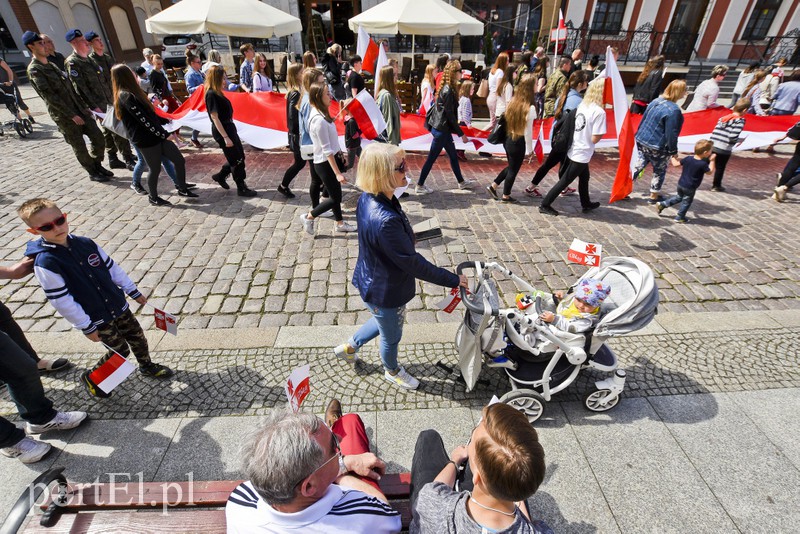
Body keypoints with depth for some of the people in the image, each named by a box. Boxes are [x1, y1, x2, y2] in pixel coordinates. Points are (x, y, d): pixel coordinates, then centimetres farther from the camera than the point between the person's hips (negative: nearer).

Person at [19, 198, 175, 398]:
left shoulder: (86, 243, -5)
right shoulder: (44, 262, -21)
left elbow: (112, 268, 5)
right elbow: (61, 300, -18)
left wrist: (134, 291, 10)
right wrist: (86, 327, -14)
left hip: (118, 304, 5)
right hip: (95, 319, -5)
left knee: (138, 337, 15)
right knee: (120, 349, 5)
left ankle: (147, 366, 41)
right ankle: (90, 377, 32)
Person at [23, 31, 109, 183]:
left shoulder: (51, 65, 17)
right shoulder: (34, 70, -7)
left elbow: (69, 87, 17)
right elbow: (50, 96, -14)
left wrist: (83, 107, 9)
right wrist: (72, 115, -18)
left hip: (79, 110, 7)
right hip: (64, 116, -7)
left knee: (98, 138, 3)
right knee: (79, 147, 1)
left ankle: (98, 165, 19)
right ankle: (93, 173, 13)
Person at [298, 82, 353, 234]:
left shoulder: (320, 114, 5)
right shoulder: (319, 120, -24)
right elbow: (327, 150, -25)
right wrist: (338, 173, -24)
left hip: (329, 160, 9)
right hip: (325, 163, -9)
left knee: (336, 194, 17)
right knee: (335, 198, 2)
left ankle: (340, 223, 32)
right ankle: (308, 217, 16)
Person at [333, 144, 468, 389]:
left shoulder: (369, 198, -11)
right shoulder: (385, 220, -39)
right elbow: (412, 262, -30)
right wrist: (453, 279, -21)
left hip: (373, 281, 8)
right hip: (385, 292, -8)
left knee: (385, 322, 36)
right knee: (392, 336, 23)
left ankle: (349, 347, 56)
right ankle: (392, 371, 55)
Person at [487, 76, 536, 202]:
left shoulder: (512, 102, 0)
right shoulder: (530, 108, -18)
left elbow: (507, 121, 4)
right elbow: (528, 131, -15)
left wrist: (510, 134, 12)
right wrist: (529, 149, -7)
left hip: (508, 139, 7)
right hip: (519, 142, -7)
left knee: (511, 166, 24)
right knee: (513, 169, 10)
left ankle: (493, 186, 26)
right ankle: (506, 196, 23)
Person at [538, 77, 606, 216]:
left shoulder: (582, 105, 3)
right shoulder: (599, 112, -19)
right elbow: (594, 139, -19)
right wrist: (602, 133, -1)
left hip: (574, 151, 8)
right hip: (581, 155, -8)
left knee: (584, 177, 23)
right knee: (564, 181, 2)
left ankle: (586, 204, 39)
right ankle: (545, 205, 9)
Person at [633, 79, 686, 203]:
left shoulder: (655, 101, 3)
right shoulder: (674, 110, -21)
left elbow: (643, 120, 11)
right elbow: (671, 133, -19)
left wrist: (639, 135, 23)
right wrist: (673, 151, -10)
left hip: (641, 140, 7)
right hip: (657, 147, -7)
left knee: (641, 164, 20)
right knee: (660, 170, 12)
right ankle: (654, 196, 23)